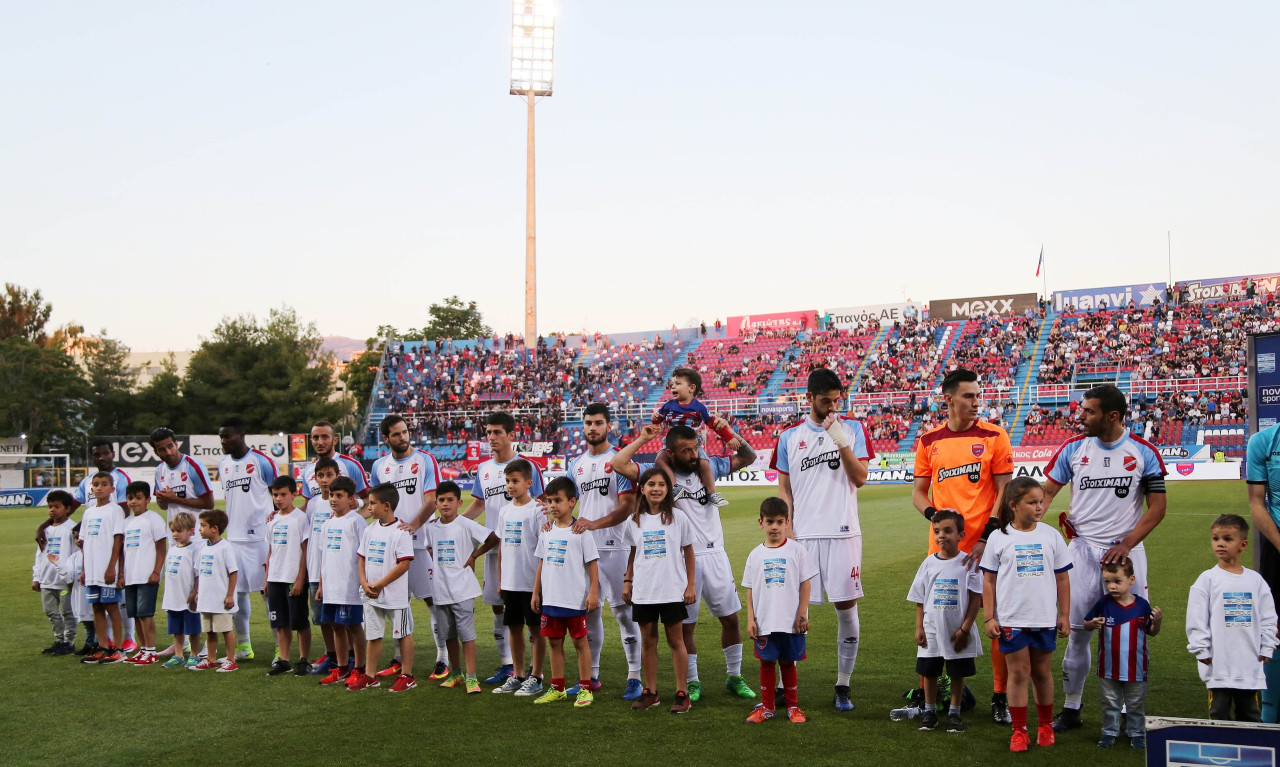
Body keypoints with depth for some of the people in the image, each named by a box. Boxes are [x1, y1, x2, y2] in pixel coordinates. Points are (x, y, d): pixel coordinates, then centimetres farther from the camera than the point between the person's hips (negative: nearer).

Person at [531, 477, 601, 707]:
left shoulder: (580, 531, -9)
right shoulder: (546, 531, 8)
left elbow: (592, 563, -8)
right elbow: (542, 563, 14)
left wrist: (593, 593, -12)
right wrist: (536, 592, 13)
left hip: (575, 599, -6)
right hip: (550, 599, 6)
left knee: (580, 642, 3)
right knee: (554, 642, 12)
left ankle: (585, 688, 10)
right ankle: (557, 688, 22)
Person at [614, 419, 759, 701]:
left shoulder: (708, 466, 7)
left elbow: (748, 458, 15)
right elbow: (618, 465, -15)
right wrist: (643, 439, -10)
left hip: (715, 554, 3)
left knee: (731, 618, 9)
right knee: (686, 624, 6)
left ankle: (734, 676, 25)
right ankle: (692, 682, 21)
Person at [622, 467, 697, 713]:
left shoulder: (678, 518, -3)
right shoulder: (635, 521, 4)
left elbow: (688, 553, 2)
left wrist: (691, 585, -2)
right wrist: (627, 581, 7)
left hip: (672, 591, -3)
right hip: (643, 592, 3)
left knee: (675, 640, 3)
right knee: (647, 641, 10)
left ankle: (682, 693, 9)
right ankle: (650, 692, 18)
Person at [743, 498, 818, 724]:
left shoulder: (796, 550, -2)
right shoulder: (756, 555, 4)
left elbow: (806, 583, -2)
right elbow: (750, 589, 6)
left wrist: (802, 615, -6)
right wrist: (750, 619, 0)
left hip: (791, 622, -2)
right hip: (764, 622, 2)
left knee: (788, 662, 7)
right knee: (767, 662, 8)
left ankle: (793, 706, 21)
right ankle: (766, 706, 20)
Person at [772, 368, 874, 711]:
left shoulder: (853, 429, 5)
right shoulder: (789, 436, 8)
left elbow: (860, 478, -4)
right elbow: (784, 488, 10)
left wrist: (841, 441, -15)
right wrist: (786, 530, 0)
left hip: (843, 534, 0)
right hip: (802, 536, 1)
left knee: (847, 609, 2)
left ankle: (842, 688, 14)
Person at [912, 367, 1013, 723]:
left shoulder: (994, 436, -1)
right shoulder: (928, 441, 7)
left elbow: (1004, 491, -3)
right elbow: (918, 492, 13)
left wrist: (987, 537, -13)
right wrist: (934, 515, -8)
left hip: (987, 546, -2)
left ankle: (1000, 698, 13)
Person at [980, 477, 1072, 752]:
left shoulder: (1051, 535, 1)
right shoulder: (999, 538, -3)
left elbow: (1062, 578, 6)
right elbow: (989, 581, 1)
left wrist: (1064, 615, 5)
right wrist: (989, 618, -3)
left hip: (1045, 619, 2)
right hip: (1011, 620, -1)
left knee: (1041, 671, 12)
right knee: (1019, 672, 3)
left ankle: (1045, 725, 27)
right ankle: (1019, 730, 11)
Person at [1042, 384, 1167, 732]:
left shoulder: (1143, 453, -3)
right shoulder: (1073, 449, 2)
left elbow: (1157, 507, -1)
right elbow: (1045, 494, 3)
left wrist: (1126, 544, -12)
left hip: (1126, 551, -1)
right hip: (1083, 549, 1)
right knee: (1077, 631, 3)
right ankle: (1071, 708, 15)